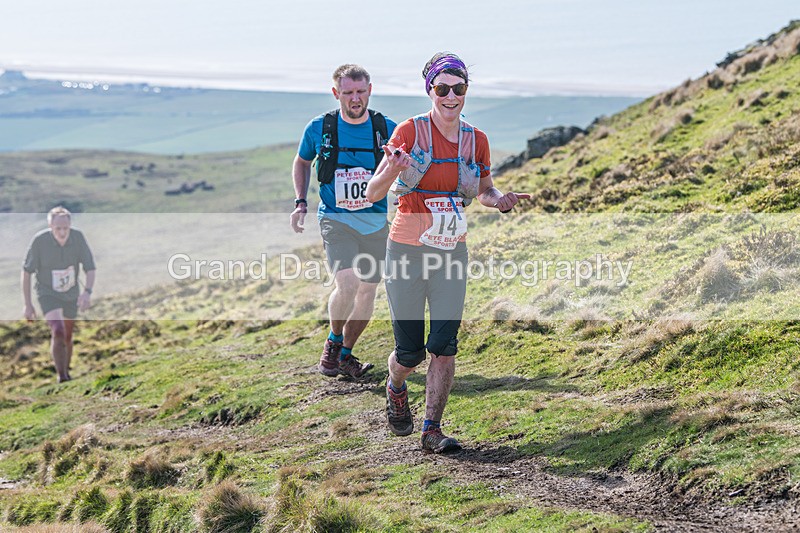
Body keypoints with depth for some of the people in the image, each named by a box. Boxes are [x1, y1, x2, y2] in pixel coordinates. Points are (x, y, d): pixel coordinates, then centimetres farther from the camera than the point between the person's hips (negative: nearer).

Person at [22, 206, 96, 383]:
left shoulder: (78, 237, -20)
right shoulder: (40, 240, -26)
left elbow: (90, 268, -14)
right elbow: (27, 271, -13)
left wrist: (87, 292, -33)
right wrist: (27, 304, -10)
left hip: (71, 294, 3)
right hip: (48, 293, -3)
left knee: (67, 337, 17)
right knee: (58, 332, -25)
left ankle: (66, 373, 40)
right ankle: (61, 377, -12)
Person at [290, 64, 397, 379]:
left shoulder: (387, 129, -4)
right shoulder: (319, 128, -5)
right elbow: (302, 162, 15)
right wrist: (301, 203, 4)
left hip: (376, 221, 2)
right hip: (336, 220, -2)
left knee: (367, 291, 8)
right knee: (347, 285, -21)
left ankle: (346, 354, 28)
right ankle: (333, 342, 7)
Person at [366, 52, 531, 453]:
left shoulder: (476, 141, 2)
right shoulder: (410, 131, -9)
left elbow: (484, 191, 18)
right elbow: (372, 194, -9)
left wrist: (500, 200, -6)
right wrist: (393, 169, -31)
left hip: (451, 254, 3)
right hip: (407, 252, -2)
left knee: (444, 345, -8)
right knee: (410, 352, 3)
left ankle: (432, 430, 1)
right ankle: (395, 389, 37)